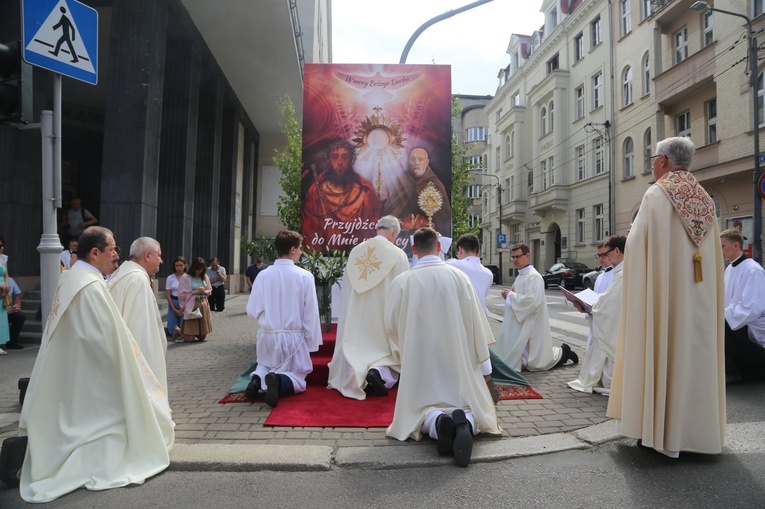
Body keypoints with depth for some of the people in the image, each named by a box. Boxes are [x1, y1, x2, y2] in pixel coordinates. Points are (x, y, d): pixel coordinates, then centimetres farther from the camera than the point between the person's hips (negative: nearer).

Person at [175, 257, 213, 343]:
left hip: (203, 306, 5)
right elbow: (181, 295, -8)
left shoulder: (204, 277, 9)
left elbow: (209, 291, 18)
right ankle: (178, 330, 26)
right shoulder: (185, 277, -7)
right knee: (190, 339, -5)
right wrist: (195, 292, -14)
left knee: (202, 337, 8)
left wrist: (204, 292, -4)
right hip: (192, 306, -5)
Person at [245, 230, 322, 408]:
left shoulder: (263, 275, -8)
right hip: (293, 337, -3)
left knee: (264, 367, 29)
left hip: (267, 336, 3)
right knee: (298, 380, 12)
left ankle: (258, 378, -5)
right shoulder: (305, 276, -13)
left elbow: (252, 310, -4)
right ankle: (279, 382, -21)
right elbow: (310, 314, -9)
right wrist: (312, 342, 1)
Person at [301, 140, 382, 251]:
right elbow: (309, 228, 4)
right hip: (324, 251, 0)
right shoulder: (316, 190, 1)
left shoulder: (365, 191, -2)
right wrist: (318, 249, -7)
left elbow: (373, 229, 1)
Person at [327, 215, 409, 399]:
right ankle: (379, 371, -16)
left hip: (357, 317, 4)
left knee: (359, 350, 18)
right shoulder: (398, 254, -10)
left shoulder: (355, 251, 2)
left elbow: (346, 287, 8)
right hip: (385, 315, -3)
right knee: (386, 351, 9)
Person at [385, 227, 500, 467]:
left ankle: (437, 421, -23)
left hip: (420, 361, 0)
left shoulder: (402, 281, -7)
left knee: (423, 406, 14)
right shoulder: (459, 276, -5)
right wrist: (484, 364, 7)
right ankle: (465, 422, -23)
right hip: (458, 360, 1)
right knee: (469, 403, 14)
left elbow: (390, 325, 1)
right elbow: (476, 322, -2)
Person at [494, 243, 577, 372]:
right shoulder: (520, 275, 11)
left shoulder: (534, 276, -17)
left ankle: (563, 352, 22)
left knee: (534, 362, 1)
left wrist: (511, 295, -19)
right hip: (520, 324, 9)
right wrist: (509, 295, 0)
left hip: (531, 326, -9)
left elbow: (533, 301, -28)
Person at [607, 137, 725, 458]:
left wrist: (633, 234, 8)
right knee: (696, 352, 11)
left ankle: (656, 429, 6)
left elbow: (637, 245, -11)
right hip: (699, 296, 6)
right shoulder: (705, 200, 10)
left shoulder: (656, 195, -9)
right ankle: (695, 426, 20)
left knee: (661, 351, 0)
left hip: (662, 292, -6)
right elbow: (714, 252, 14)